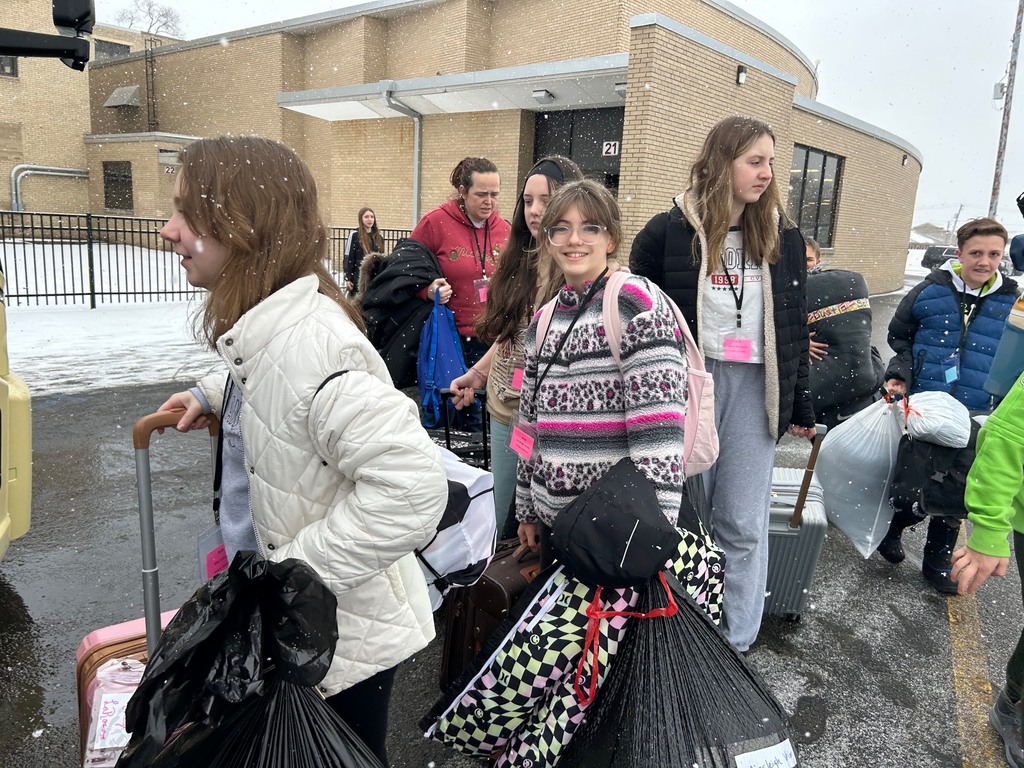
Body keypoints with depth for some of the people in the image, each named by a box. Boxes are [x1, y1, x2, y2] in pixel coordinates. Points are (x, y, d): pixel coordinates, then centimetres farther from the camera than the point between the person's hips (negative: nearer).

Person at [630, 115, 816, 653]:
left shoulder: (782, 237, 8)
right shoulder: (668, 232, -3)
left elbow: (795, 327, 12)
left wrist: (800, 406, 12)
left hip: (755, 389, 3)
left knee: (743, 524, 7)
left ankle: (734, 644, 22)